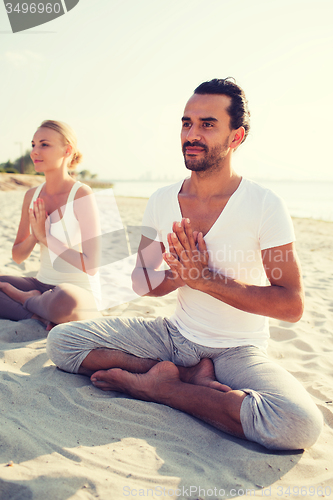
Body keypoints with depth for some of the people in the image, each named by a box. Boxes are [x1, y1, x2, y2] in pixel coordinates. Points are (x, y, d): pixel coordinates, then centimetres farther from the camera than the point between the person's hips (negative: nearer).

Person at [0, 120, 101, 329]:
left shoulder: (81, 194, -14)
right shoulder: (32, 195, 5)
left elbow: (91, 267, -18)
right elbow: (18, 256, 10)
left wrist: (46, 236, -17)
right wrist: (34, 235, -11)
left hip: (80, 291, -5)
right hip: (43, 286, 6)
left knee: (64, 300, -40)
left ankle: (26, 299, -8)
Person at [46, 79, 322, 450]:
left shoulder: (265, 206, -14)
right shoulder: (162, 201, -1)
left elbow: (292, 306, -16)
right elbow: (141, 282, 5)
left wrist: (208, 279, -23)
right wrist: (183, 274, -18)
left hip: (237, 350, -3)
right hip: (175, 334, 4)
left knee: (299, 424, -33)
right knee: (61, 340, -9)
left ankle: (158, 384, -15)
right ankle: (192, 376, -11)